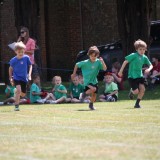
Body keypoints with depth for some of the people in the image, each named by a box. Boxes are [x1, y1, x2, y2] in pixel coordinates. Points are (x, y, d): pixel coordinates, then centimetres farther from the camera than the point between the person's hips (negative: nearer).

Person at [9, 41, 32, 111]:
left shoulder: (26, 58, -8)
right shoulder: (13, 60, -10)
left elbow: (30, 66, 7)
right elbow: (10, 68, 6)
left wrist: (29, 74, -4)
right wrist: (10, 78, 3)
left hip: (24, 78, 3)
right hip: (16, 78, -3)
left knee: (23, 94, 11)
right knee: (18, 90, -25)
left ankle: (17, 96, 47)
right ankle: (16, 106, -19)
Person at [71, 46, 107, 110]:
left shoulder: (98, 62, -9)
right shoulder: (85, 63, -16)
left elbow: (105, 68, -15)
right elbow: (77, 65, -2)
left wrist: (102, 62, -30)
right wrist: (74, 73, 4)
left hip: (94, 80, 4)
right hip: (87, 81, -4)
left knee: (94, 94, 9)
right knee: (93, 89, -30)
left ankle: (91, 105, 36)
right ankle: (84, 94, -1)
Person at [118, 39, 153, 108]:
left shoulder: (144, 57, 4)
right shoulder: (134, 55, -13)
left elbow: (151, 65, 12)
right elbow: (125, 62, -11)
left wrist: (149, 69, -12)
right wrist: (121, 71, -12)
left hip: (140, 76, 5)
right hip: (132, 76, -5)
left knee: (142, 89, -11)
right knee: (136, 91, -10)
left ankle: (137, 103, 6)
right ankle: (132, 91, 28)